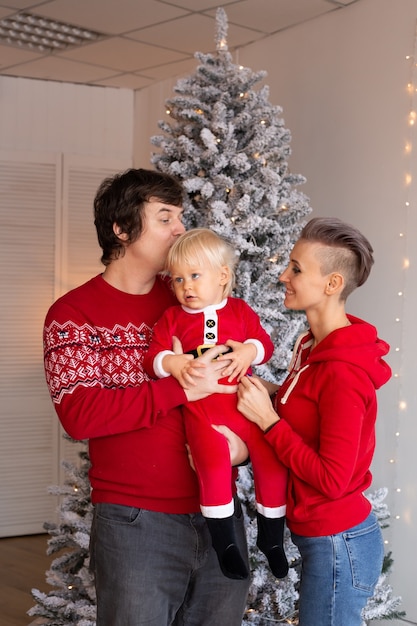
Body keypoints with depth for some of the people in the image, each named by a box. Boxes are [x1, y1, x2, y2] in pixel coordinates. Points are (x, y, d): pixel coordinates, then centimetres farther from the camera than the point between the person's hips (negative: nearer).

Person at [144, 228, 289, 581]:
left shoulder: (240, 310, 11)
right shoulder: (172, 318, 9)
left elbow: (265, 343, 6)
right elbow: (153, 357, 3)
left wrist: (250, 350, -15)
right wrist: (171, 363, -18)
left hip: (244, 402, 2)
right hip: (200, 407, -2)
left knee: (272, 462, -5)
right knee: (214, 466, -24)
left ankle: (271, 535, 17)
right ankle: (225, 541, -5)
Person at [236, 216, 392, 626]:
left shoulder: (343, 372, -25)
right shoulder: (314, 347, 3)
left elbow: (332, 479, -24)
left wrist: (268, 420, -21)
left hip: (338, 545, -9)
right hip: (324, 538, 9)